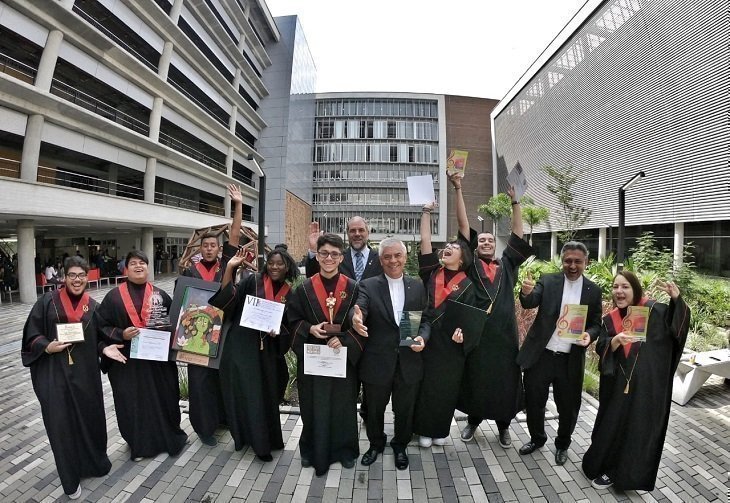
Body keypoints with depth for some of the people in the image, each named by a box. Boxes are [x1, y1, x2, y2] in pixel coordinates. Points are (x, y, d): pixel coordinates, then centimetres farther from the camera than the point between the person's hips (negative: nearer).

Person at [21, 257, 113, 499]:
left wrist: (105, 348, -9)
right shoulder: (48, 301, -2)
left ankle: (93, 462, 36)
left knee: (89, 417, 12)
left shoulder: (93, 306, 5)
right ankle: (71, 478, 20)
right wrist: (47, 347, -16)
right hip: (54, 372, -2)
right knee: (61, 422, 3)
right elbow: (31, 332, 0)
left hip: (85, 372, 2)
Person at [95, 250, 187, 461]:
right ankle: (139, 444, 28)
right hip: (127, 361, -1)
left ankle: (168, 437, 34)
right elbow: (101, 325, -2)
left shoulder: (160, 295, 2)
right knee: (133, 403, 7)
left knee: (162, 399, 11)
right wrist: (121, 334, -16)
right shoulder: (114, 297, -3)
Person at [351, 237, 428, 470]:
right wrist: (356, 318, -46)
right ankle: (376, 443, 47)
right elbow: (360, 308, -23)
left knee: (404, 409, 19)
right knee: (374, 409, 19)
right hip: (377, 362, -1)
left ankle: (400, 445, 47)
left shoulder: (417, 286, 2)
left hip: (409, 362, 2)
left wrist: (423, 337, -16)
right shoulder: (368, 286, -6)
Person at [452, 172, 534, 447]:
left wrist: (514, 201, 1)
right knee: (474, 378, 12)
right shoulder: (471, 265, 4)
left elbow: (517, 233, 7)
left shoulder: (507, 265, 11)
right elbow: (463, 225, -1)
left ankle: (503, 425, 31)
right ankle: (473, 420, 33)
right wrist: (458, 189, -4)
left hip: (503, 334, 2)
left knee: (505, 379, 12)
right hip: (475, 333, -1)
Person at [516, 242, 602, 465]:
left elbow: (596, 323, 7)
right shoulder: (548, 280, -2)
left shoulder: (593, 290, 2)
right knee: (534, 401, 11)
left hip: (571, 360, 1)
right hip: (540, 354, -1)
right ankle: (537, 438, 36)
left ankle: (562, 445, 39)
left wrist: (589, 335, -16)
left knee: (568, 406, 14)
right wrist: (526, 293, -41)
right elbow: (530, 303, -18)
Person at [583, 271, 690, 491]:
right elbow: (601, 349, -4)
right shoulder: (610, 319, 3)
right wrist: (616, 341, -25)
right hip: (618, 386, 3)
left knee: (644, 428, 8)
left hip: (648, 385, -3)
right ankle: (610, 469, 34)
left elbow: (678, 325, -18)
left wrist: (676, 299, -33)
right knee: (613, 426, 13)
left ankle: (639, 476, 28)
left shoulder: (654, 310, -6)